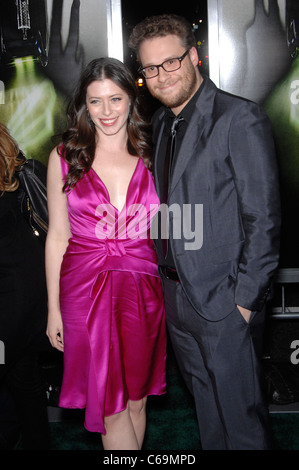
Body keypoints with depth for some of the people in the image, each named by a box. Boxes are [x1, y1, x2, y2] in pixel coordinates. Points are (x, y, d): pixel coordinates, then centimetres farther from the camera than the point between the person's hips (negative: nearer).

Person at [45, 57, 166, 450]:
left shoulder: (151, 156, 3)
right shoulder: (64, 157, 0)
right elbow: (57, 235, 2)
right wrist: (54, 309, 2)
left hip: (143, 290, 2)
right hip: (86, 290, -1)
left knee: (136, 399, 15)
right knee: (110, 406, 3)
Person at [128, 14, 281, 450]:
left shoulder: (239, 118, -12)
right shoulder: (161, 122, 11)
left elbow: (264, 219, -15)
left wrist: (246, 298, -15)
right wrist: (164, 276, 9)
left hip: (224, 300, -7)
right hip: (176, 294, 7)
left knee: (240, 414, 8)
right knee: (205, 408, 22)